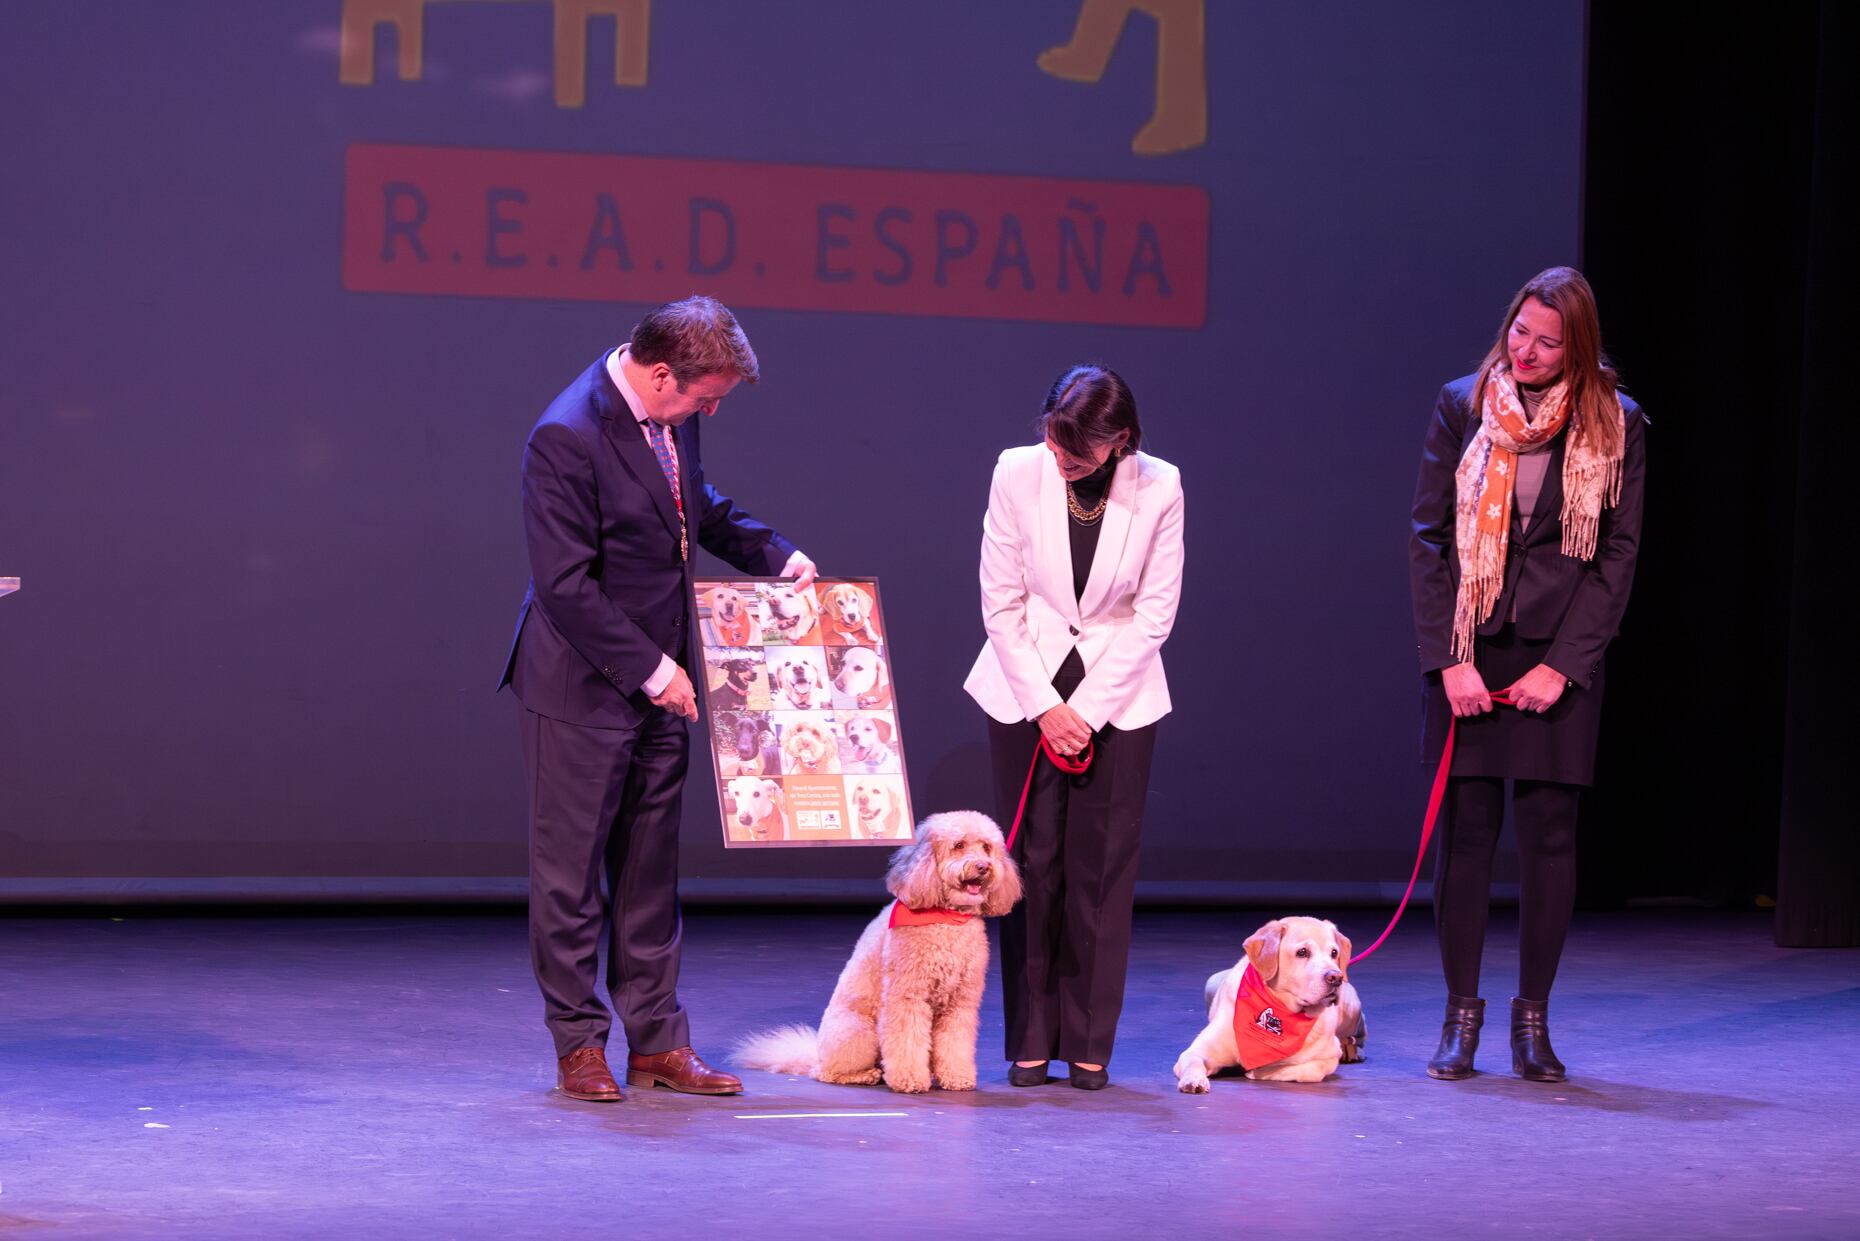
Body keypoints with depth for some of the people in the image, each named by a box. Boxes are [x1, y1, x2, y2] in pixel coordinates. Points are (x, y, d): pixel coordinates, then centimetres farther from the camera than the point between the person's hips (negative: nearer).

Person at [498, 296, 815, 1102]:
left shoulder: (673, 419, 3)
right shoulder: (567, 437, -22)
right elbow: (566, 585, -22)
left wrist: (774, 555, 10)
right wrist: (651, 670, -19)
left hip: (659, 683, 8)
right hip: (583, 688, -8)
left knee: (650, 875, 12)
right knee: (571, 874, 3)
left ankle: (656, 1042, 19)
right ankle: (579, 1046, 13)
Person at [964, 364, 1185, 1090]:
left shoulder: (1158, 489, -11)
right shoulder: (1018, 472, -10)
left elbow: (1154, 615, -6)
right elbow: (1001, 604, -5)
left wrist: (1086, 711, -10)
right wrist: (1046, 707, -9)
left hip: (1118, 695, 0)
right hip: (1024, 690, 0)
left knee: (1102, 866, -2)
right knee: (1032, 860, 0)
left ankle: (1089, 1044, 5)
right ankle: (1031, 1042, 7)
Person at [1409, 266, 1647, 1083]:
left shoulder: (1614, 425, 2)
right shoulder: (1462, 408, 3)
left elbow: (1618, 554, 1)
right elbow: (1427, 535, 2)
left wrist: (1563, 664, -7)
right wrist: (1448, 658, -7)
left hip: (1558, 655, 0)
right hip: (1469, 653, 0)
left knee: (1549, 833, 1)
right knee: (1465, 828, 2)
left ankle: (1533, 1016, 10)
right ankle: (1461, 1014, 10)